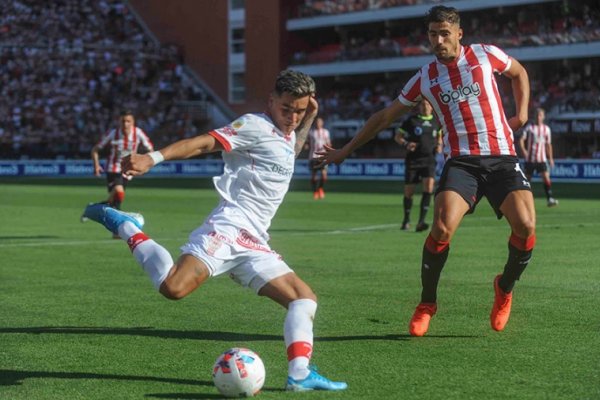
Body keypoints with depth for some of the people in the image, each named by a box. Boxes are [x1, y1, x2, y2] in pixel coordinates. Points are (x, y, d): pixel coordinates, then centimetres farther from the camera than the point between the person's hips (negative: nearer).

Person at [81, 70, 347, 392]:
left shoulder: (287, 136, 23)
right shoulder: (255, 126, -4)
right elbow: (205, 142, -16)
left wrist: (308, 121, 33)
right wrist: (154, 158, -30)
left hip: (253, 245, 9)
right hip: (227, 229, -9)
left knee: (304, 298, 5)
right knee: (175, 287, -28)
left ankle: (299, 375, -2)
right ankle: (126, 228, -8)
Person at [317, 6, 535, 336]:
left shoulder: (484, 55, 6)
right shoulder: (425, 78, 9)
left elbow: (519, 72, 27)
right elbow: (385, 116, 19)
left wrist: (521, 113, 14)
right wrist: (346, 150, 21)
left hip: (501, 157, 0)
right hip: (461, 161, 0)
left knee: (526, 225, -19)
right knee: (442, 227, -23)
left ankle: (505, 288, 11)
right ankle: (427, 303, -1)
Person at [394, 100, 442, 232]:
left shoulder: (436, 121, 10)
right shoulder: (411, 121, 1)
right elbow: (397, 136, 6)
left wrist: (439, 145, 8)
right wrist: (406, 144, -14)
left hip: (429, 159, 1)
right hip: (412, 160, -1)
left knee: (429, 185, -20)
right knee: (409, 191, 3)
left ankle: (421, 221, -21)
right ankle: (406, 220, 26)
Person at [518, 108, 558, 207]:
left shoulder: (546, 129, 9)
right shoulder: (529, 127, 0)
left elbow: (548, 144, 16)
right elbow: (521, 140, -4)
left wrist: (550, 158, 12)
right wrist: (523, 150, -20)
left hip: (542, 159, 1)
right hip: (530, 158, -1)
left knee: (546, 177, -16)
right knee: (527, 179, 6)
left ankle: (549, 199, -21)